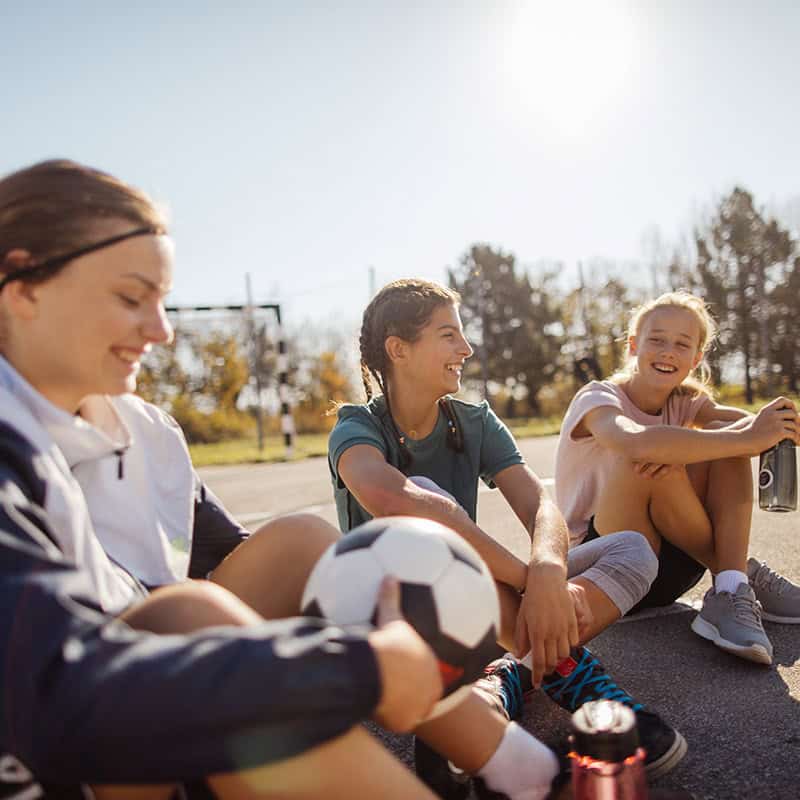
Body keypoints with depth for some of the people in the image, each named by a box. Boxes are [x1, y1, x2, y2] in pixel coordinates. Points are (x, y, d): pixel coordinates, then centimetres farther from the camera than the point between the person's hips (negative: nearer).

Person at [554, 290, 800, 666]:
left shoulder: (685, 402, 6)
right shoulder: (598, 398, -12)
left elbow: (758, 426, -14)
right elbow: (637, 441, -38)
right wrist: (745, 437, -33)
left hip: (668, 568, 6)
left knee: (726, 442, -12)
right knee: (650, 464, -32)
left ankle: (730, 594, -22)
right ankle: (743, 574, -12)